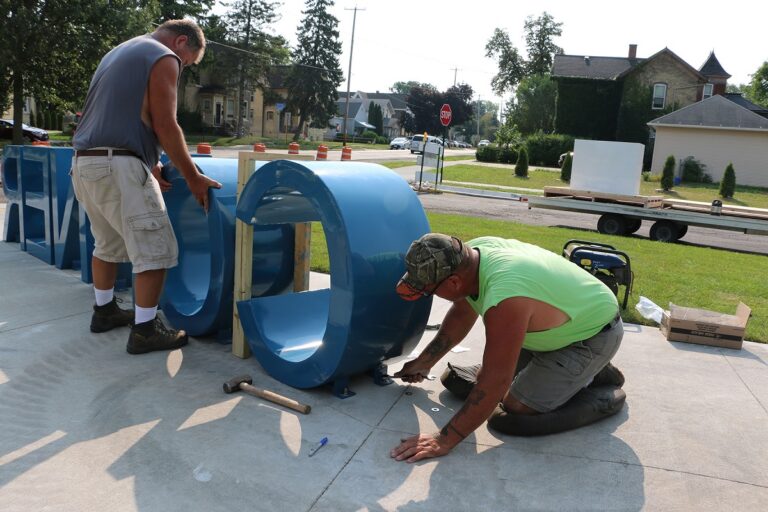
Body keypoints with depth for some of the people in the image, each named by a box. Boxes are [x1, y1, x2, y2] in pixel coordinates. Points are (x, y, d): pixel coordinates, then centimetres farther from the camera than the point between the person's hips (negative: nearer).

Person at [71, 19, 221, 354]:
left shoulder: (120, 52, 25)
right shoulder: (164, 58, -4)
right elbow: (165, 127, -11)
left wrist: (148, 164, 24)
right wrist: (193, 178, -4)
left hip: (84, 163, 10)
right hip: (116, 166, -10)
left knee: (108, 245, 22)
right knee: (155, 251, -4)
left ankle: (104, 311, 34)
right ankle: (144, 332, 0)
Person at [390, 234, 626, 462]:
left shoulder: (504, 300, -40)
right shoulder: (470, 253, -14)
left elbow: (496, 382, -34)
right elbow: (460, 316, 5)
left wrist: (444, 440, -28)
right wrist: (424, 362, 12)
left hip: (594, 336, -8)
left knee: (513, 413, -14)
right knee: (483, 375, 8)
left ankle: (606, 399, 5)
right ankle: (586, 370, 18)